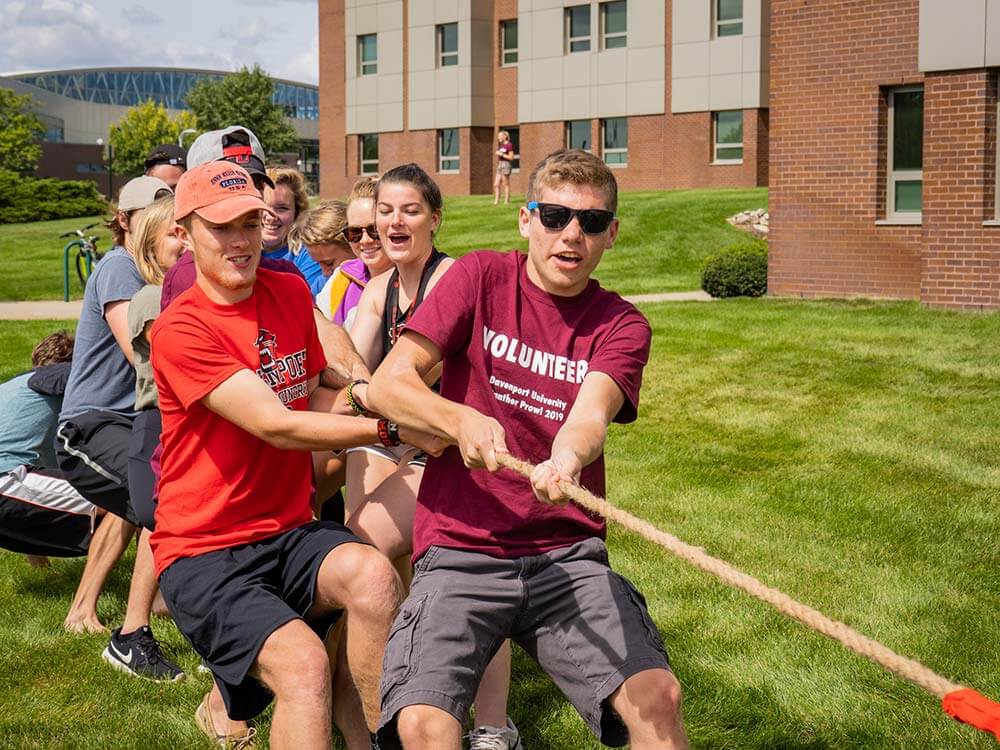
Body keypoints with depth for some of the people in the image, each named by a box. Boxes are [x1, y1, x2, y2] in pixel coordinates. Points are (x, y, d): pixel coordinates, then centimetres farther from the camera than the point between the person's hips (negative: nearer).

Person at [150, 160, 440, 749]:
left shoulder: (292, 292, 8)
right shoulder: (181, 330, -13)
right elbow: (277, 425, -18)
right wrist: (392, 428, -17)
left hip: (289, 532, 6)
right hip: (204, 552, -6)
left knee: (374, 576, -26)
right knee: (304, 663, -29)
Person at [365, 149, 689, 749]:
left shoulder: (621, 325, 5)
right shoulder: (481, 278, 4)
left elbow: (591, 413, -16)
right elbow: (385, 385, -2)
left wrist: (567, 459, -39)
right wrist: (460, 419, -22)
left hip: (569, 552, 1)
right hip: (460, 550, -1)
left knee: (657, 695, -21)